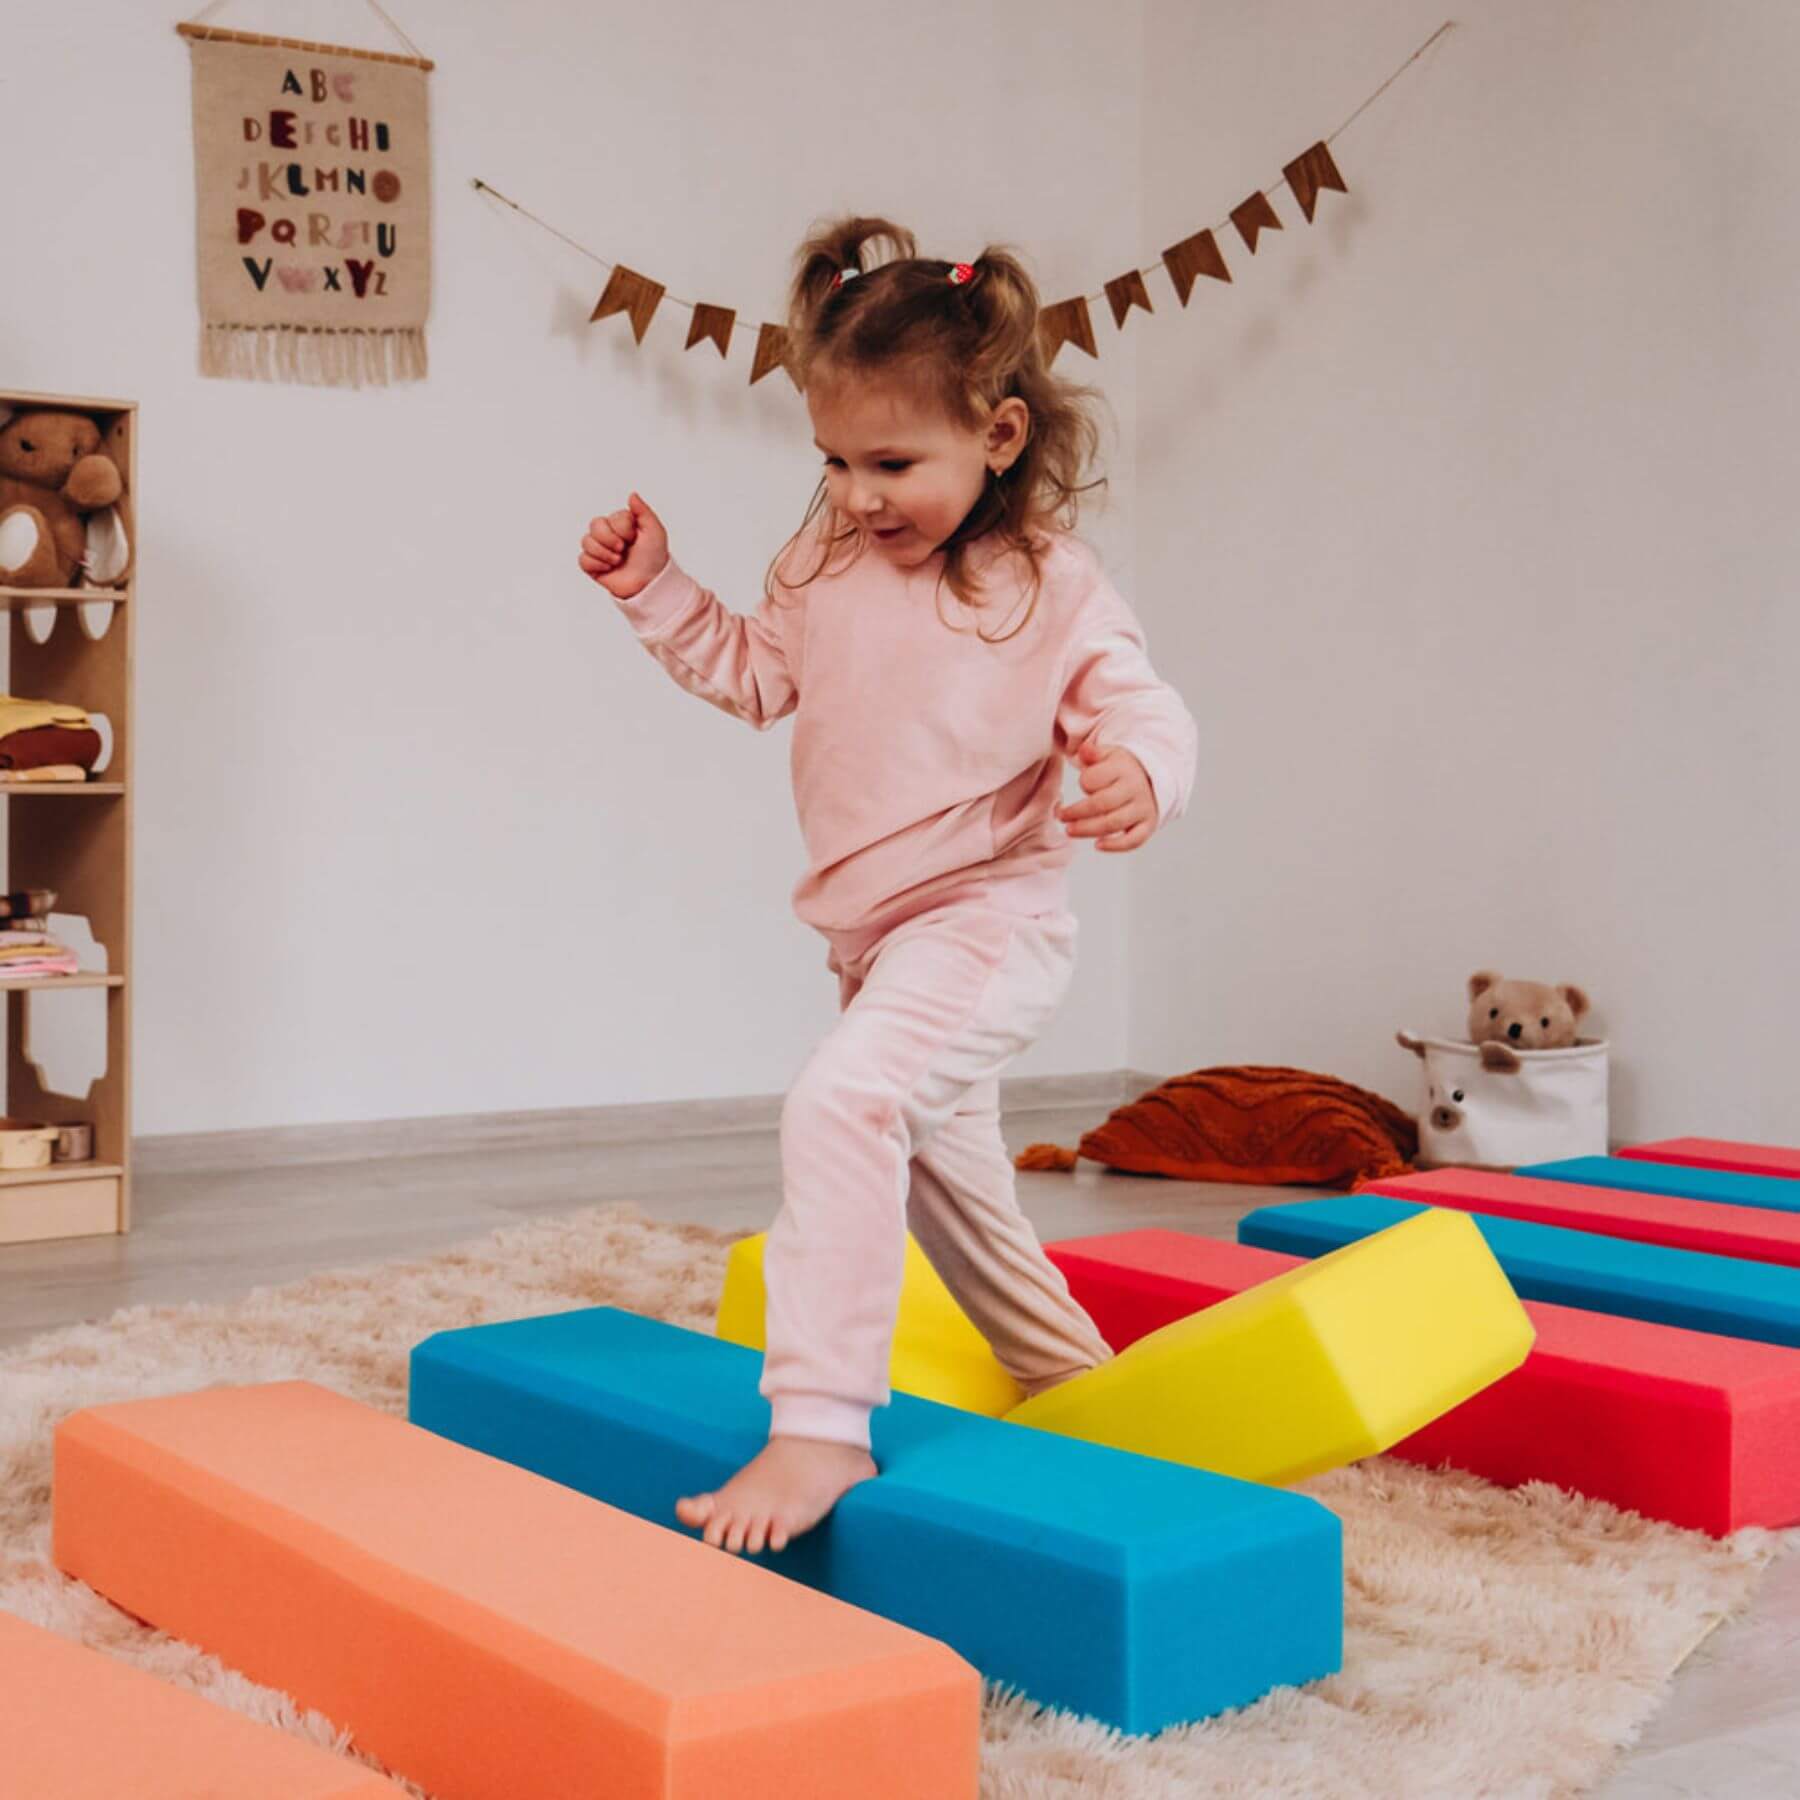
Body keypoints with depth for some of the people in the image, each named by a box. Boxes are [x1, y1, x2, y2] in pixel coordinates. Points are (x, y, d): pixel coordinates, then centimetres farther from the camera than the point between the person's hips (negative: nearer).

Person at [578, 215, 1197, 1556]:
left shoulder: (1050, 587, -17)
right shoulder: (827, 563, 2)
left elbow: (1144, 708, -18)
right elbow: (754, 673, 15)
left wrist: (1137, 779, -41)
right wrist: (657, 588, 2)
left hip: (986, 923, -9)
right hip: (877, 937, 9)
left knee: (844, 1103, -31)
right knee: (940, 1167, 25)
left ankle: (820, 1429, -27)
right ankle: (1072, 1378, 48)